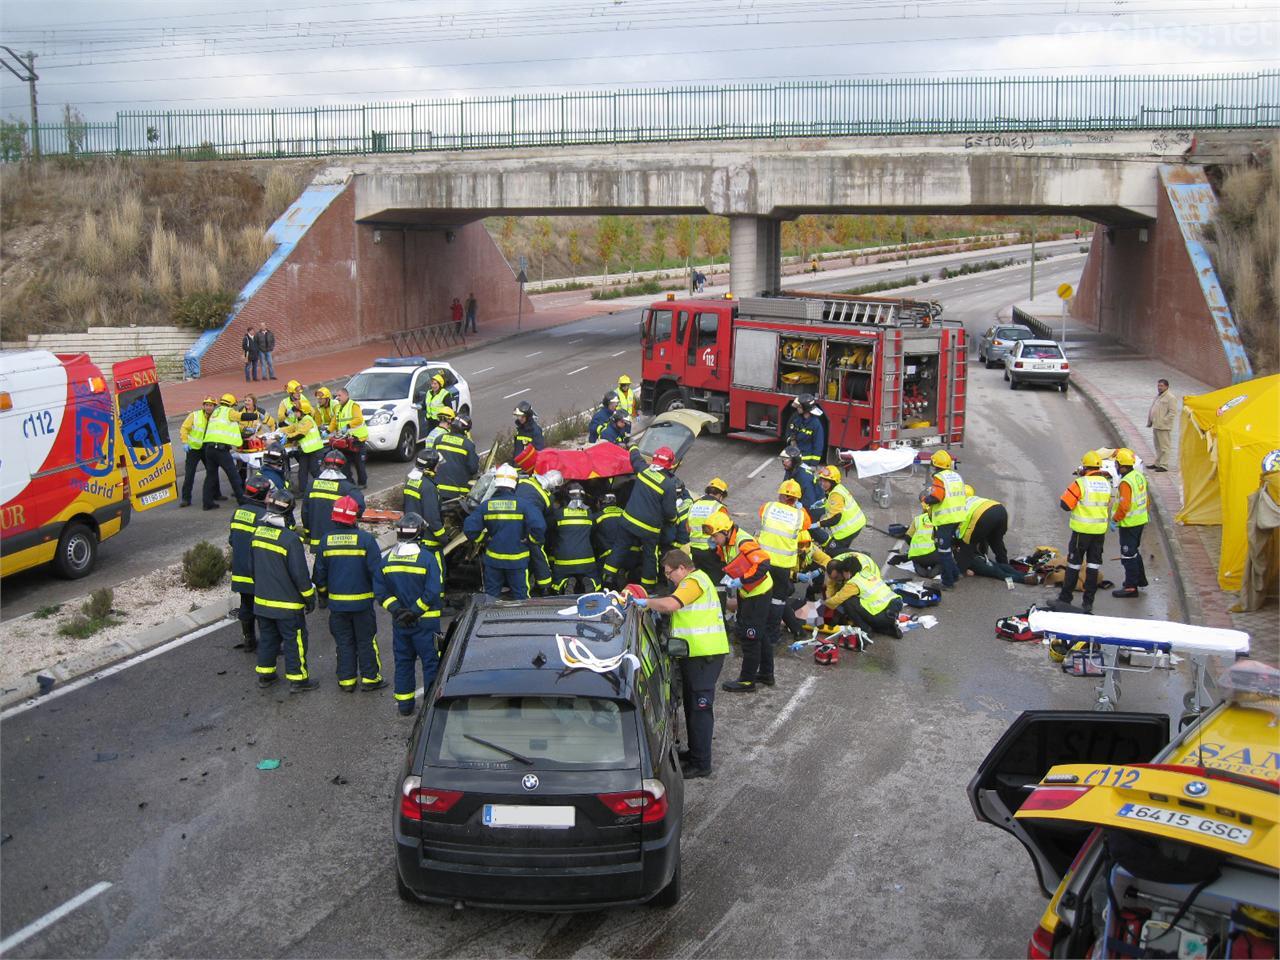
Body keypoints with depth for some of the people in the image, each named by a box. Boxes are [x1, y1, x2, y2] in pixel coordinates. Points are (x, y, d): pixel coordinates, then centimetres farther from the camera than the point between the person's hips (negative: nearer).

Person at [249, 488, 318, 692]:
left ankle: (265, 674, 30)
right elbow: (300, 573, -18)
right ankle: (298, 679, 13)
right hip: (288, 603, -7)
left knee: (267, 637, 20)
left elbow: (253, 565, 13)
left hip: (262, 600, 7)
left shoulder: (257, 532, -1)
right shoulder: (290, 539, -23)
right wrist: (310, 597, -5)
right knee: (294, 640, 6)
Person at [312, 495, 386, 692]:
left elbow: (319, 572, 6)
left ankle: (346, 680, 18)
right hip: (362, 601, -3)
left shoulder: (326, 540, -3)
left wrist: (322, 594, 21)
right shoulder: (365, 539, -13)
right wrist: (382, 594, -6)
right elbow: (377, 569, -13)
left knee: (344, 642, 13)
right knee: (366, 641, 10)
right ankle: (370, 678, 16)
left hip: (336, 602, 3)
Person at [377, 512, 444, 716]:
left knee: (403, 661, 16)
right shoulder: (427, 558, -14)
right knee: (431, 661, 5)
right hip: (426, 622, -4)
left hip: (399, 622, 4)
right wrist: (415, 611, -13)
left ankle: (404, 704, 23)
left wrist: (397, 609, -7)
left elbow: (381, 592, -2)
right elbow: (432, 592, -19)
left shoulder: (387, 559, 0)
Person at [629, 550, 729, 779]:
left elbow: (670, 604, -28)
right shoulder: (696, 579, 21)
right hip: (697, 653, 11)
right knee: (692, 706, 19)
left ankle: (701, 764, -2)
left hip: (704, 654, -11)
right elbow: (676, 608, 18)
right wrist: (653, 604, 4)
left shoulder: (694, 581, -14)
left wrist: (645, 602, -14)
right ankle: (695, 752, 31)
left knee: (700, 708, -6)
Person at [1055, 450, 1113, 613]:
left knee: (1074, 564, 4)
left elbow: (1065, 504, -15)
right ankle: (1088, 602, 11)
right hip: (1100, 530, 5)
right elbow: (1107, 506, 16)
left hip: (1082, 530, -5)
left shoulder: (1080, 483, -16)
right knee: (1093, 565, 9)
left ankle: (1065, 599, 9)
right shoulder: (1106, 484, 5)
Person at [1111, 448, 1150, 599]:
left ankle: (1131, 587, 5)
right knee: (1135, 550, 25)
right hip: (1140, 520, 10)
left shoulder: (1126, 482, -24)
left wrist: (1115, 519, -15)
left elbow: (1124, 506, -27)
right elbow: (1145, 499, 14)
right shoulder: (1139, 475, 5)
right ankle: (1140, 579, 37)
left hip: (1129, 523, -10)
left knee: (1128, 554, -1)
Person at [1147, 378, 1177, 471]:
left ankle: (1164, 465, -2)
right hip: (1155, 426, 9)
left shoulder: (1170, 398, -10)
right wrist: (1149, 421, 15)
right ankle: (1157, 463, 25)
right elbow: (1151, 410, 24)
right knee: (1158, 447, 17)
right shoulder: (1157, 397, 17)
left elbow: (1172, 412, -16)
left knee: (1164, 447, -4)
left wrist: (1163, 421, -18)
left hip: (1164, 427, -9)